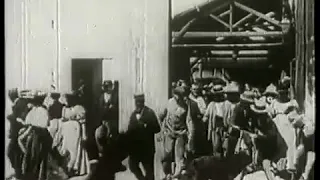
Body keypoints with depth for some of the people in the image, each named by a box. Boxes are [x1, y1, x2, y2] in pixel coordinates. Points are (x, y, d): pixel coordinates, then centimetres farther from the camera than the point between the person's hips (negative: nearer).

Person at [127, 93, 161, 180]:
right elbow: (131, 129, 9)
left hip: (147, 147, -5)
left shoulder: (150, 112, -8)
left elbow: (157, 128, -13)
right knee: (132, 166, 8)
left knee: (149, 170, 4)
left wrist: (145, 126, -25)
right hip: (135, 146, 5)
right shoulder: (133, 114, 8)